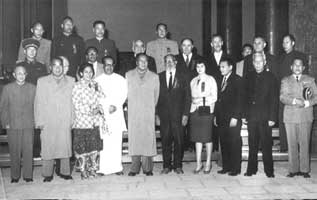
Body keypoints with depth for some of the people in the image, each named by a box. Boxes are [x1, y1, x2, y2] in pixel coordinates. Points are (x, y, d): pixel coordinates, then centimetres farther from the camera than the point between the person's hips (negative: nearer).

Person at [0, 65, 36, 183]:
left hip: (28, 125, 0)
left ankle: (28, 176, 9)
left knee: (28, 151, -1)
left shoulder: (32, 88, 6)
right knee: (14, 152, 5)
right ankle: (15, 176, 16)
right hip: (12, 126, 0)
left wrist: (36, 121, 0)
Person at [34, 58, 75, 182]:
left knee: (65, 147, 3)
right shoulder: (42, 82, 8)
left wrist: (72, 120, 0)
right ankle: (47, 174, 9)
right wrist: (39, 121, -1)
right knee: (48, 148, 0)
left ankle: (65, 172, 14)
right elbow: (38, 103, 6)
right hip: (48, 122, -1)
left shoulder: (70, 82, 10)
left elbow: (73, 103, 8)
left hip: (65, 122, 1)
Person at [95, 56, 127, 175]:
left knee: (116, 141, -3)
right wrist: (106, 107, -10)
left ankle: (117, 167, 1)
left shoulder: (121, 79, 13)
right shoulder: (97, 80, 11)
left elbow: (123, 95, 5)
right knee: (103, 141, -8)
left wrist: (115, 105, -11)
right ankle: (103, 168, -5)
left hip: (117, 113, 1)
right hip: (102, 113, -1)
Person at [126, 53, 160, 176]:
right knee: (134, 139, -1)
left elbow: (156, 96, 12)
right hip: (133, 114, 0)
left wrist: (151, 107, 12)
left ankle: (147, 168, 3)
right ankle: (134, 168, 4)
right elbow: (125, 93, 11)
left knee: (148, 139, -3)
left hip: (148, 113, 0)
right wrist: (129, 106, 9)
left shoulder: (154, 77, 7)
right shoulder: (128, 75, 8)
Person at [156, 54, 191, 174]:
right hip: (163, 115, 1)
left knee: (179, 141, 1)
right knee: (165, 141, 3)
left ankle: (178, 166, 11)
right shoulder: (159, 77, 9)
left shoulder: (182, 77, 7)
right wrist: (156, 114, 0)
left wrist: (185, 114, -3)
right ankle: (166, 166, 11)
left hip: (178, 115, -1)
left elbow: (187, 97, 4)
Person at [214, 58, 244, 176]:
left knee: (235, 143, -1)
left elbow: (240, 99, -9)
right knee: (224, 144, 7)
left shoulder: (237, 80, -4)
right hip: (221, 118, 6)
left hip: (233, 118, -6)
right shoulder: (220, 81, 16)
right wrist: (216, 115, 10)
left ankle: (235, 168, 6)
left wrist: (235, 117, -15)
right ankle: (226, 167, 15)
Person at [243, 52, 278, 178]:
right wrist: (244, 115, 5)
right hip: (251, 117, 3)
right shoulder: (249, 77, 10)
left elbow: (274, 99, -2)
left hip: (265, 117, -3)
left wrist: (272, 118, -9)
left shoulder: (270, 77, 0)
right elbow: (246, 97, 12)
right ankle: (251, 169, 17)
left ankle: (269, 170, 9)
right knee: (252, 145, 8)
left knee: (266, 144, 0)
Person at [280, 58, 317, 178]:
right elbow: (283, 97, -1)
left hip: (306, 115, 0)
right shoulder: (285, 81, 12)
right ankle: (293, 169, 6)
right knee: (292, 144, 0)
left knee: (304, 143, -3)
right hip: (290, 116, 0)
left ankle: (304, 170, 4)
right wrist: (295, 101, -17)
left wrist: (307, 103, -11)